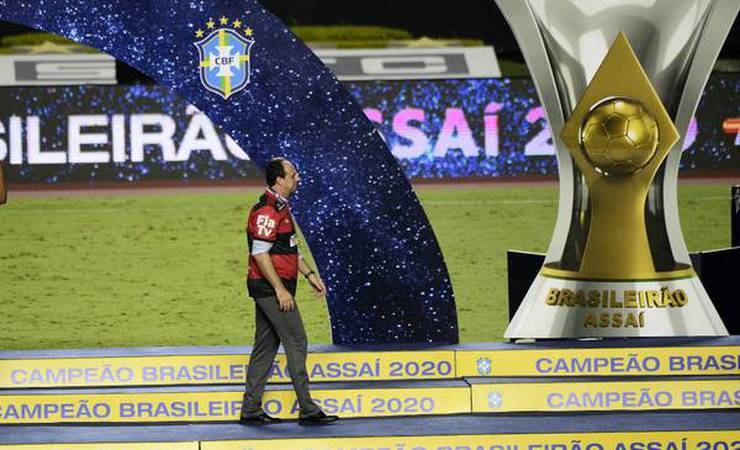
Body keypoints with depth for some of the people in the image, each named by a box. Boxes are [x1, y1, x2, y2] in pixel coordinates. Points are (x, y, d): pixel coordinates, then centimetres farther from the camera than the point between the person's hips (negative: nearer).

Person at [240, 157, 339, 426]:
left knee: (265, 347, 10)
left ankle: (250, 411, 12)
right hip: (272, 288, -11)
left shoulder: (280, 207, 17)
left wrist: (309, 274, 19)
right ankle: (307, 410, -7)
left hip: (268, 290, 11)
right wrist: (280, 289, -21)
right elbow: (260, 253, -21)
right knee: (297, 344, -8)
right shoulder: (267, 210, -16)